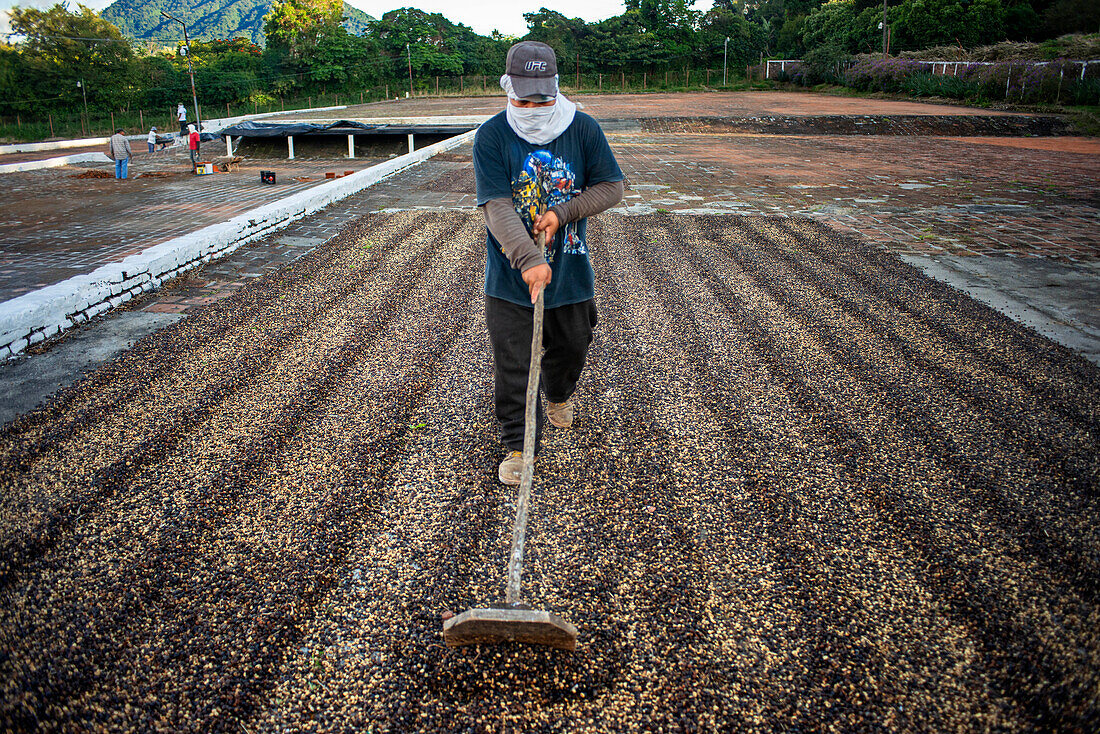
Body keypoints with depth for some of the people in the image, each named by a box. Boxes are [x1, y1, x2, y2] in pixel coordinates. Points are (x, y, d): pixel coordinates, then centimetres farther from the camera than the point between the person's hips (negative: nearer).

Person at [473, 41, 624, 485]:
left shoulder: (583, 129, -5)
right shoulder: (491, 136, -12)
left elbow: (612, 188, -1)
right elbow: (497, 208, -20)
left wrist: (562, 213, -16)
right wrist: (529, 260, -33)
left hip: (570, 270, 3)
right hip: (510, 276, -2)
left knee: (571, 347, 20)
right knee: (512, 364, 0)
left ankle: (560, 396, 53)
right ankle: (517, 444, 17)